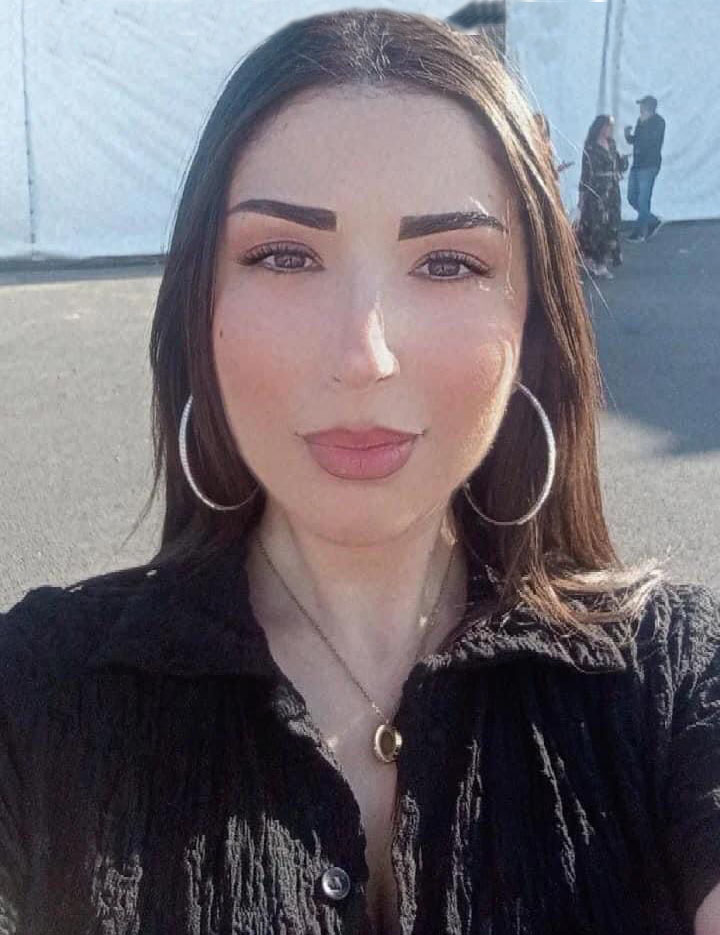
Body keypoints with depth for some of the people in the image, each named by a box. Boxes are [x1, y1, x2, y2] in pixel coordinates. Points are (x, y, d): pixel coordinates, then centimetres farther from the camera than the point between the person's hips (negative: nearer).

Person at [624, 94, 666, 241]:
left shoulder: (658, 122, -9)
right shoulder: (641, 120, 12)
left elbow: (652, 140, -21)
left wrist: (644, 122, -21)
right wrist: (628, 135, -3)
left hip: (649, 166, -8)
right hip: (637, 164, 8)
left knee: (643, 200, -6)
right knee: (632, 198, 10)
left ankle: (639, 232, 1)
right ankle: (653, 221, 25)